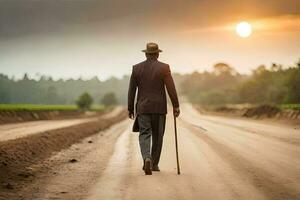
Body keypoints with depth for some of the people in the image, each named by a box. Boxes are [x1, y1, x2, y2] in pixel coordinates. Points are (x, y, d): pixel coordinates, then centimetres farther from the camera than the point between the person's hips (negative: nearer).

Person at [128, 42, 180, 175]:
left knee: (144, 135, 1)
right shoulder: (164, 68, -5)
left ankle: (147, 158, -25)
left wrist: (130, 108, 10)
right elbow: (171, 88, -10)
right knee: (157, 136, 12)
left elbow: (131, 90, 3)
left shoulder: (137, 68, 1)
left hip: (143, 108, 1)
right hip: (159, 108, -1)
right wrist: (176, 106, -4)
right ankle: (154, 164, 19)